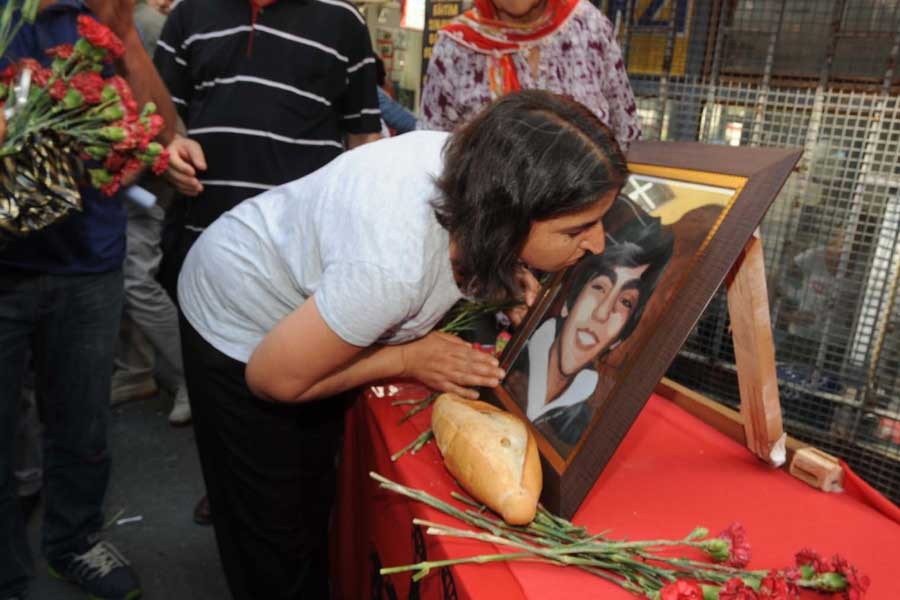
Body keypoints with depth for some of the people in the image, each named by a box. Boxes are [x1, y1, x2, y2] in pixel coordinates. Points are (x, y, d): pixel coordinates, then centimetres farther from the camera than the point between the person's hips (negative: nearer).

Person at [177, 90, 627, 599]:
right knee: (276, 539, 10)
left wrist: (503, 273, -17)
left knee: (320, 496, 24)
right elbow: (273, 378, -28)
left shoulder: (480, 166, -23)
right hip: (240, 327, -7)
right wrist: (410, 358, -22)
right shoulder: (394, 269, -44)